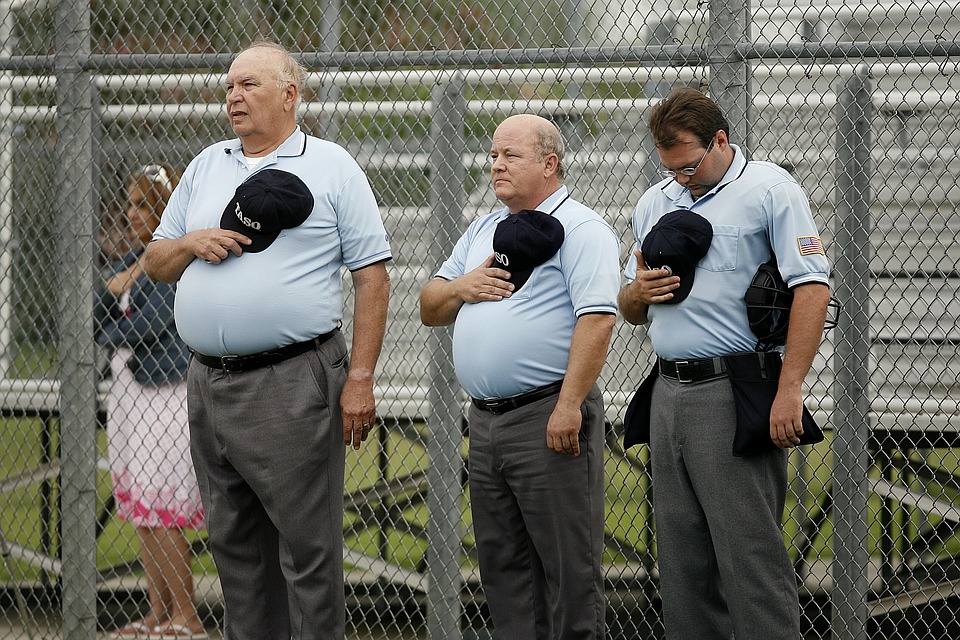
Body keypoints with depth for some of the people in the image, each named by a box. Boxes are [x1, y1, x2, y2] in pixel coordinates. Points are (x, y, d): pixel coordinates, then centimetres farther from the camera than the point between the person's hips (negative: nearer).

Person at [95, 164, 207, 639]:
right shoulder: (131, 259, 14)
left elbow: (147, 325, -20)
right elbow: (94, 322, 10)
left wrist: (108, 332, -1)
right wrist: (113, 287, -8)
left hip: (166, 397, -9)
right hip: (127, 393, 9)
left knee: (159, 512, -8)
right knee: (139, 511, 8)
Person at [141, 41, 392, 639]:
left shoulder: (332, 168, 0)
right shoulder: (206, 167, 17)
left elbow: (373, 275, -4)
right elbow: (156, 263, 21)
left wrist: (360, 379, -12)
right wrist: (191, 244, -3)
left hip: (292, 385, -6)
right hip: (209, 383, 6)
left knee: (307, 547, -5)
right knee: (234, 546, 10)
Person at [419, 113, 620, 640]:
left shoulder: (581, 230, -7)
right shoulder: (483, 232, 20)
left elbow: (597, 318, -17)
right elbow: (430, 310, 23)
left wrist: (568, 407, -24)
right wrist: (461, 288, 0)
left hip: (548, 420, -8)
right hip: (486, 420, 8)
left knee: (567, 563, -6)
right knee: (502, 565, 10)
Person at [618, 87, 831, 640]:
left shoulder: (770, 190, -5)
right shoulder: (654, 204, 17)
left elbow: (812, 289, -13)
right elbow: (629, 311, 25)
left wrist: (789, 389, -20)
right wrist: (638, 292, 0)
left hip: (733, 392, -7)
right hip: (669, 393, 7)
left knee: (751, 554, -9)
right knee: (682, 562, 8)